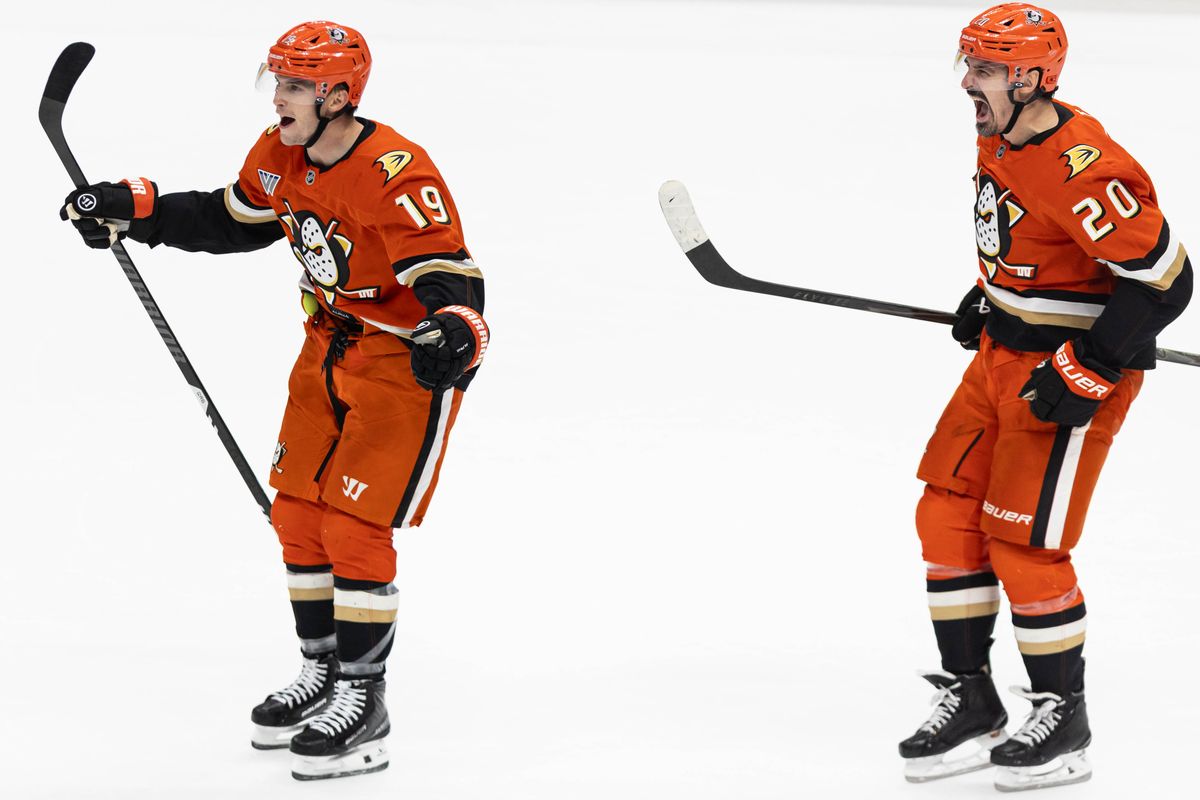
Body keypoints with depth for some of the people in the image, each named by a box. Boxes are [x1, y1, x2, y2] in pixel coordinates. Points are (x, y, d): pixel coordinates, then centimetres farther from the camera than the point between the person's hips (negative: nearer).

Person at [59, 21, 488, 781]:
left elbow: (451, 279, -32)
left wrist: (452, 338, -53)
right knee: (298, 511, 13)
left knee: (356, 527, -10)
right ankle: (323, 674, 30)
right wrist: (133, 211, 6)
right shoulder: (282, 155, -4)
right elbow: (229, 220, 14)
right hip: (332, 346, 8)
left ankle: (363, 706, 2)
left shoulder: (398, 176, -29)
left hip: (409, 361, -8)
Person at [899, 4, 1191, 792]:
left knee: (1023, 543, -6)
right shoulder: (999, 142, 3)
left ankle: (1063, 720, 10)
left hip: (1075, 372, -9)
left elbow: (1163, 278, -26)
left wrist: (1084, 373, -26)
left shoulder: (1084, 168, -27)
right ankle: (970, 700, 19)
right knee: (947, 515, 8)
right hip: (1005, 356, 9)